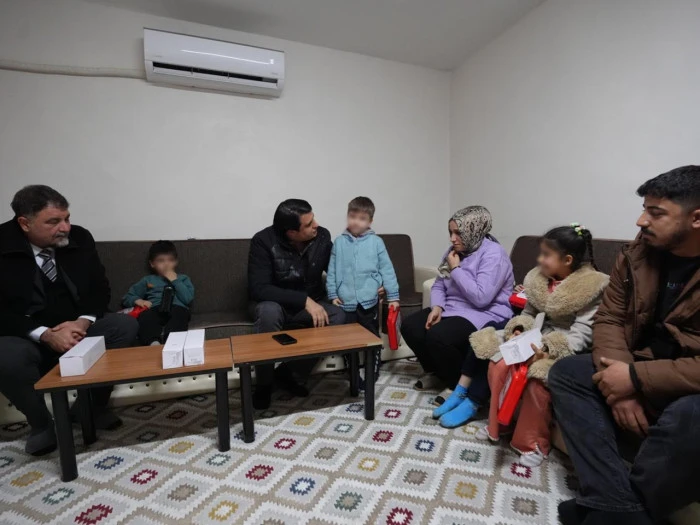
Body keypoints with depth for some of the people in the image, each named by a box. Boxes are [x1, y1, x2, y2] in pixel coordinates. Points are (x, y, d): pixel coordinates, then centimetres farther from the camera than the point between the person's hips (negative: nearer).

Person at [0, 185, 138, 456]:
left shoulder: (80, 238, -6)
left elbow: (100, 288, -1)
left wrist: (83, 322, -20)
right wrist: (46, 335, -28)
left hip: (76, 328, 3)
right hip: (25, 337, -2)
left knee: (125, 326, -20)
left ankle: (93, 406, -2)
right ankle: (41, 424, -2)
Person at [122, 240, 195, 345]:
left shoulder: (183, 278, 27)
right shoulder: (148, 280, 32)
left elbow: (188, 299, 9)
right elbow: (126, 297, 26)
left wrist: (175, 280, 8)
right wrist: (138, 300, 5)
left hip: (177, 308, -1)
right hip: (155, 309, 1)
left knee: (180, 314, -38)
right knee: (145, 316, -35)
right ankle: (153, 342, -58)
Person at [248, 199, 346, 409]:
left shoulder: (322, 237, -11)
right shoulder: (263, 241, -22)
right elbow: (258, 289, -29)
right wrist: (304, 300, -37)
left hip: (312, 305, 3)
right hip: (276, 304, -3)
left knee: (337, 315, -26)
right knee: (269, 311, -37)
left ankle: (290, 373, -10)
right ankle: (264, 383, -13)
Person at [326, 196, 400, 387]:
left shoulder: (376, 242, -1)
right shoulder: (339, 242, 3)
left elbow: (387, 270, 0)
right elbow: (332, 271, 5)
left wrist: (393, 296, -1)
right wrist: (333, 294, 1)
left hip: (369, 301, -1)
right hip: (346, 302, 1)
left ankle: (373, 371, 31)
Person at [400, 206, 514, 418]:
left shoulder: (493, 254, -16)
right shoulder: (456, 251, 9)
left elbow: (481, 297, -27)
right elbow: (438, 285, 11)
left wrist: (456, 269, -18)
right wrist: (437, 307, -9)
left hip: (484, 316, -8)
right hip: (452, 309, 8)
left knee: (437, 336, -31)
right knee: (409, 326, -9)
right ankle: (436, 372, 13)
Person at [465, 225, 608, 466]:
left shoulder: (591, 287, -15)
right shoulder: (538, 278, 2)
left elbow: (581, 335, -20)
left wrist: (548, 349, -32)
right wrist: (519, 329, -11)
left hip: (565, 349, -6)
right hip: (533, 340, 6)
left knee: (537, 379, -30)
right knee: (498, 365, -15)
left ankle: (535, 443, -6)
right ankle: (498, 423, 6)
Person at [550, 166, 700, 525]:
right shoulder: (636, 255, 0)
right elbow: (608, 318, 1)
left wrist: (636, 378, -24)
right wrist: (621, 377, -15)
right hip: (640, 371, 6)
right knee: (566, 373, -10)